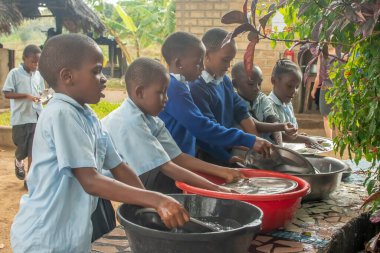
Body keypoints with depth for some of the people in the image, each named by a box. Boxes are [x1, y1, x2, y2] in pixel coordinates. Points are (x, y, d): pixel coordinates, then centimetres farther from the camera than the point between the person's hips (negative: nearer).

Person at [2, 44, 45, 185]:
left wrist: (39, 98, -3)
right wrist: (27, 96, -20)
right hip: (20, 118, -3)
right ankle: (18, 161, 41)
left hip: (36, 117, 3)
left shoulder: (38, 75, 6)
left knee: (33, 149, 2)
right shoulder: (14, 73, -8)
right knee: (22, 147, 7)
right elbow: (7, 94, -10)